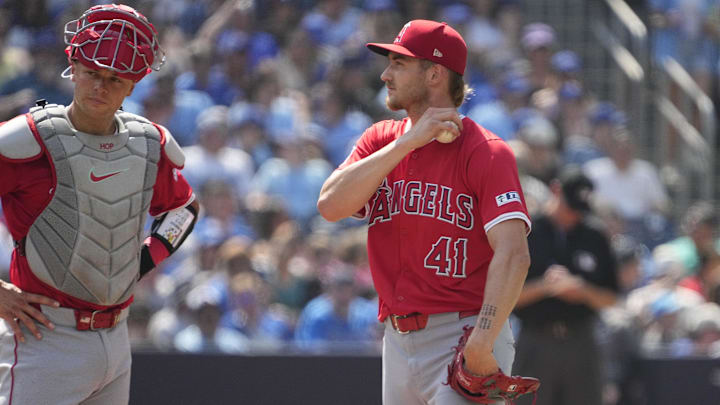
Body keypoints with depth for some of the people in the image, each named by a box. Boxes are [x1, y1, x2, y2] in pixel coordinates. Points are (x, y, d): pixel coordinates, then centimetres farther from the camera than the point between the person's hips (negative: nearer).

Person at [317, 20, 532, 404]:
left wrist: (481, 344, -31)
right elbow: (330, 205, -5)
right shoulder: (381, 139, 12)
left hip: (463, 336, -6)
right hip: (398, 340, 6)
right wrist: (409, 141, -11)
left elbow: (513, 254, -19)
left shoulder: (484, 152, -8)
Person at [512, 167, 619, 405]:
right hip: (535, 345, -2)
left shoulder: (595, 238, 9)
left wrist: (583, 292, -10)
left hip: (581, 346, 2)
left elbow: (609, 299, 11)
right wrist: (544, 286, -17)